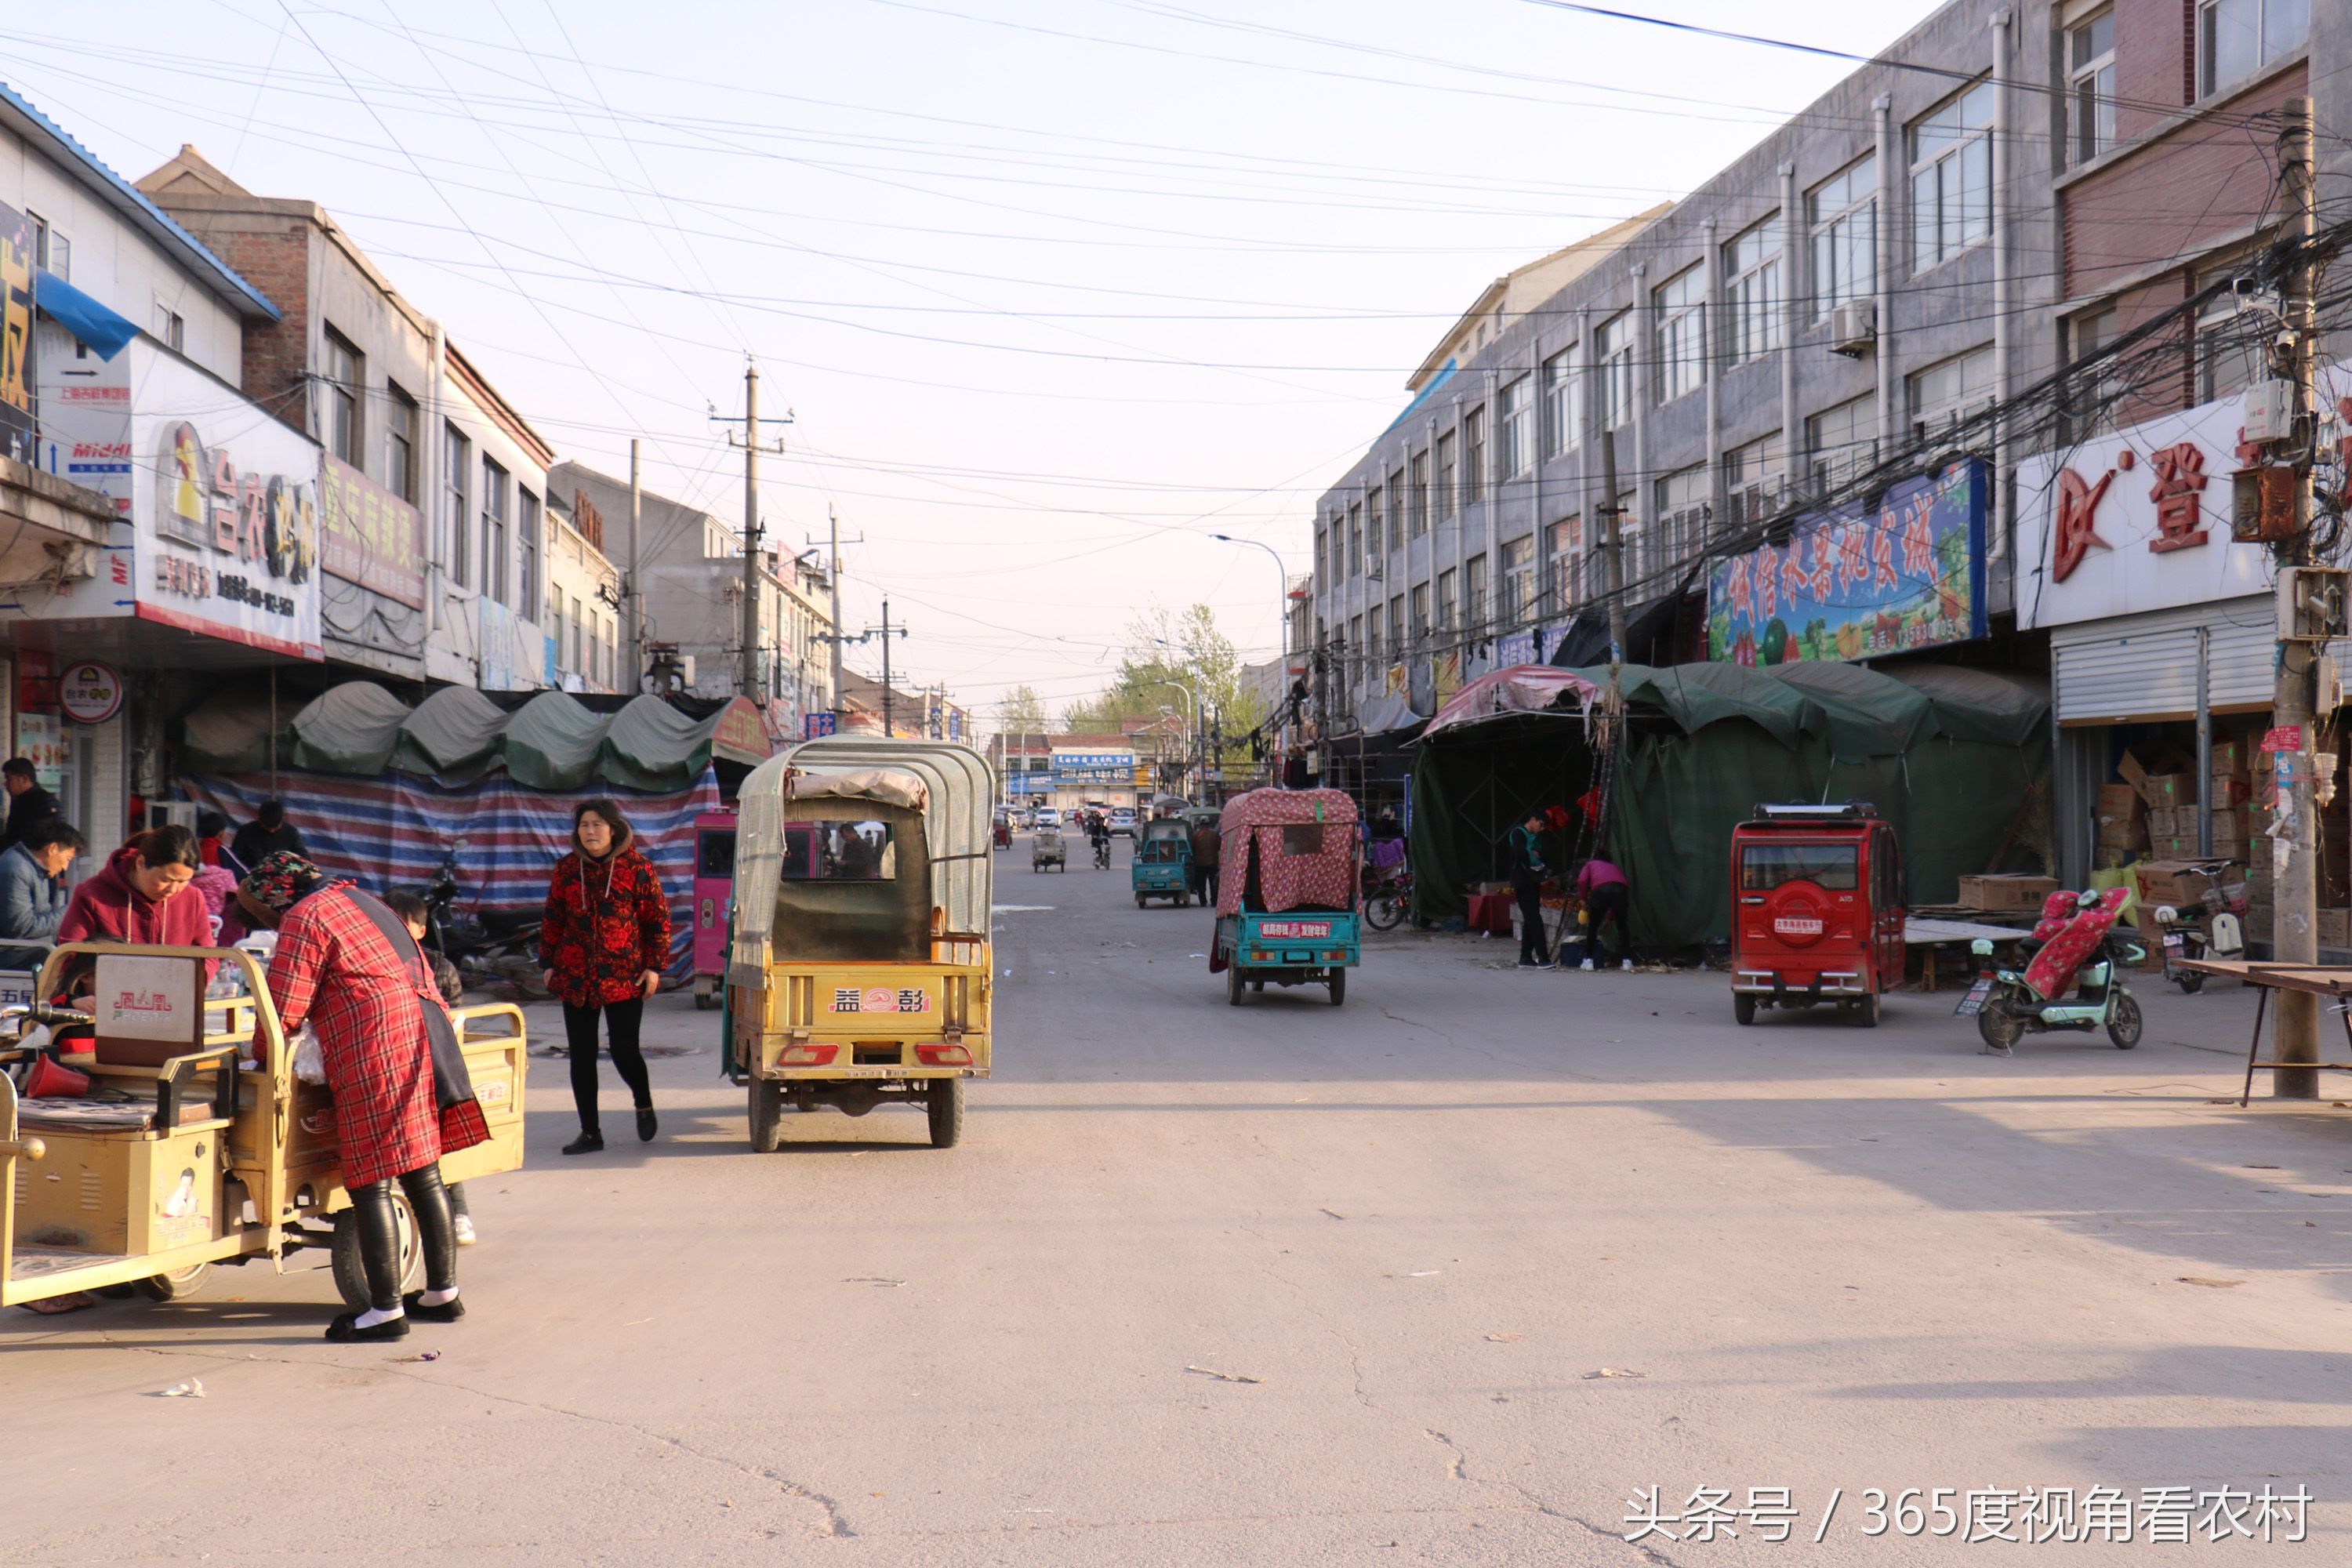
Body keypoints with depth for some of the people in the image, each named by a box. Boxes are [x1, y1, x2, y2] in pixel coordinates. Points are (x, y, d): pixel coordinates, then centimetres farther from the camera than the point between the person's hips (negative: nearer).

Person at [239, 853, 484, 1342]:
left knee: (369, 1184, -4)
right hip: (425, 1035, 9)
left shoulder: (303, 919, -3)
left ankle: (386, 1310, -4)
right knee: (424, 1173, 15)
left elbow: (285, 1012, -7)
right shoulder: (356, 899, 24)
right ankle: (443, 1293, 21)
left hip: (375, 1052, -9)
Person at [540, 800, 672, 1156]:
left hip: (624, 976, -3)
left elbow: (659, 918, 0)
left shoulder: (637, 867, -3)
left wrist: (654, 966, -5)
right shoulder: (567, 868, 6)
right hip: (575, 976, 3)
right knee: (581, 1056, 4)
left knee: (624, 1051, -5)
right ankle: (590, 1132, 12)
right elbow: (553, 919, 13)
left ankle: (644, 1105, 26)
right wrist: (548, 963, 8)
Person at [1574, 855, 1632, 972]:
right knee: (1622, 926, 18)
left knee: (1593, 926, 13)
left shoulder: (1591, 864, 33)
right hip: (1621, 888, 3)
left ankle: (1588, 961, 13)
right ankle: (1627, 961, 15)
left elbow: (1582, 881, 9)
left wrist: (1582, 899, 19)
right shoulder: (1613, 866, 40)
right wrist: (1609, 918, 39)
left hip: (1601, 888, -3)